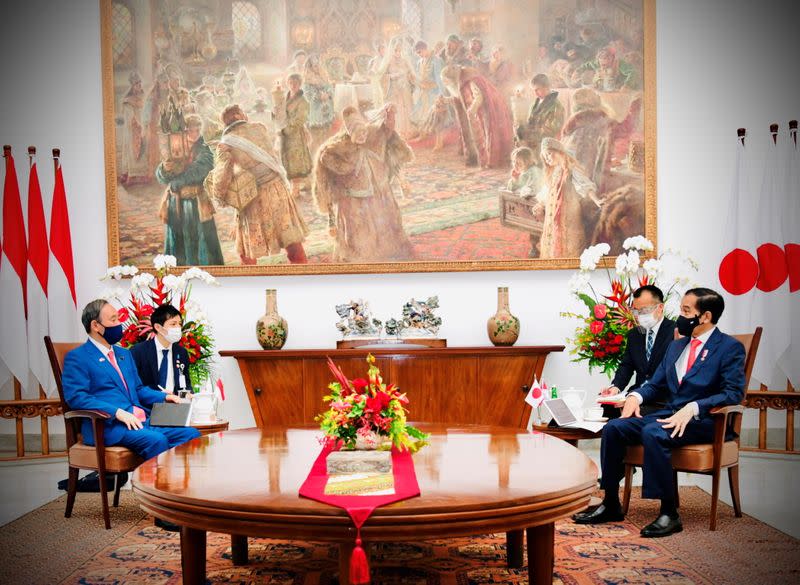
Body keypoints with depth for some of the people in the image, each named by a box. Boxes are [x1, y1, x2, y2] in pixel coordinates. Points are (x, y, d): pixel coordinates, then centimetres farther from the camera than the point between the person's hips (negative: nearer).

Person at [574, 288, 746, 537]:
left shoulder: (731, 347, -1)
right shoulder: (676, 346, 22)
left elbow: (734, 393, -12)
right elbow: (655, 384, 23)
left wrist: (693, 408, -24)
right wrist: (635, 395, 0)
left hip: (703, 420, -7)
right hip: (668, 414, 7)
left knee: (652, 433, -35)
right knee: (613, 428, -14)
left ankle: (669, 513, -25)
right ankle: (610, 504, -6)